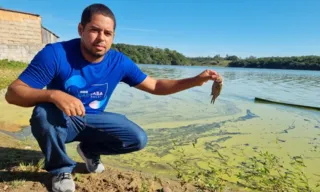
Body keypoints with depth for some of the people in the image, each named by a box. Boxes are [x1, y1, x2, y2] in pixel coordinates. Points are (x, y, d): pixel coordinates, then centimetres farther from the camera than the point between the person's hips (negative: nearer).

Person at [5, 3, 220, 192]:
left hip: (93, 120, 3)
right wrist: (53, 94, -45)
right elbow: (13, 92, -24)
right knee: (44, 113, -37)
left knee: (138, 139, -14)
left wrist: (195, 80, -18)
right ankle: (61, 169, -5)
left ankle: (90, 149, 16)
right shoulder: (55, 54, -24)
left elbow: (156, 86, -8)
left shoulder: (119, 62, -13)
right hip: (61, 122, -2)